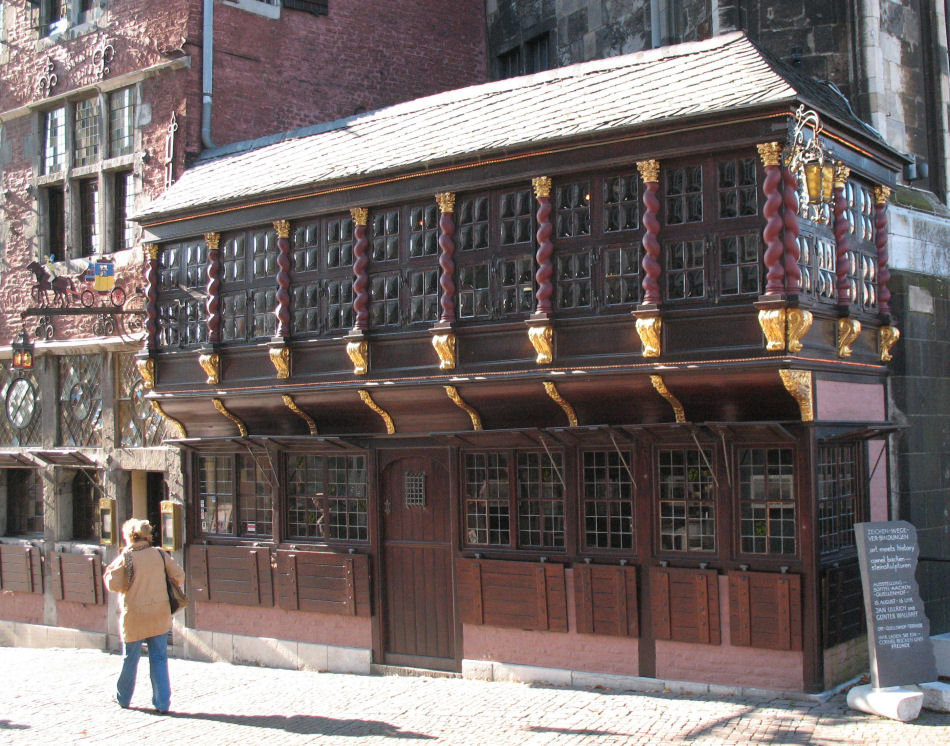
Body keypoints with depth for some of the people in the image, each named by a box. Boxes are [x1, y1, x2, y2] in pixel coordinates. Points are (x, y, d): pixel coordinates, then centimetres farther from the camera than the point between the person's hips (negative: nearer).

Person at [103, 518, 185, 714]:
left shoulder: (126, 558, -10)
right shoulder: (160, 554, 0)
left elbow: (113, 585, -8)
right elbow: (178, 575, 1)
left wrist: (110, 570, 10)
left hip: (134, 617, -2)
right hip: (160, 616, 3)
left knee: (130, 659, 14)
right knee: (159, 659, 7)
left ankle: (123, 698, 32)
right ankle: (162, 703, 4)